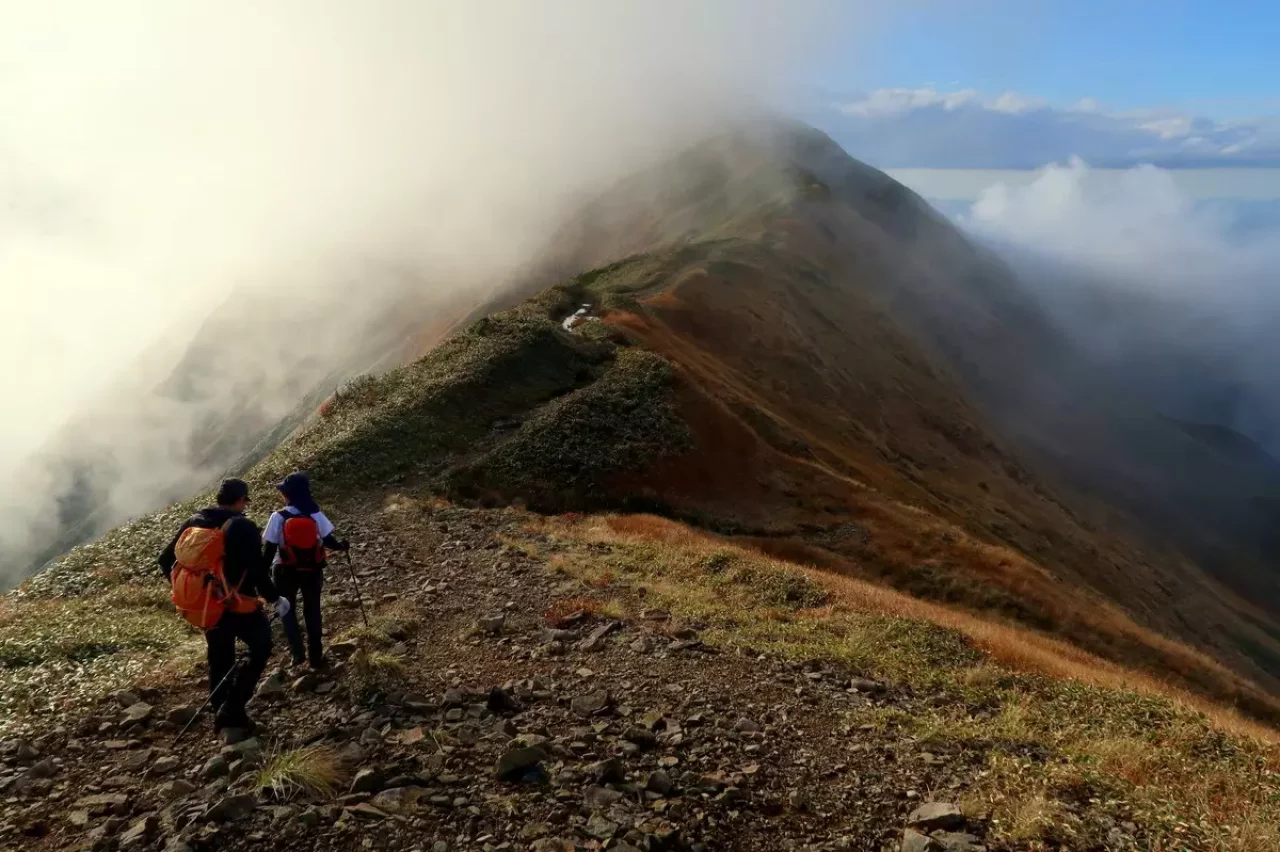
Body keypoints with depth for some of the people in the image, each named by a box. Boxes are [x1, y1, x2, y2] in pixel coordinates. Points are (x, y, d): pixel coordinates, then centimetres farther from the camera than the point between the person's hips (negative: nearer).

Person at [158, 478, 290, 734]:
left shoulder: (195, 522, 3)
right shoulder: (243, 527, -17)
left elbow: (166, 559, 8)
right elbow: (257, 570, -20)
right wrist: (276, 598, -7)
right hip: (238, 604, -6)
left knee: (219, 659, 19)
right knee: (261, 649, 9)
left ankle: (222, 712, 27)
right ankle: (232, 709, 1)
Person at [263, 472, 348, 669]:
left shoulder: (278, 518, -16)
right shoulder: (315, 515, -12)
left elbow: (270, 549, -12)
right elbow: (328, 540, -6)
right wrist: (342, 545, 16)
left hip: (286, 571, -2)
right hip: (312, 570, 2)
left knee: (287, 610, 21)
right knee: (312, 611, 16)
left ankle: (297, 652, 9)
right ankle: (316, 656, 21)